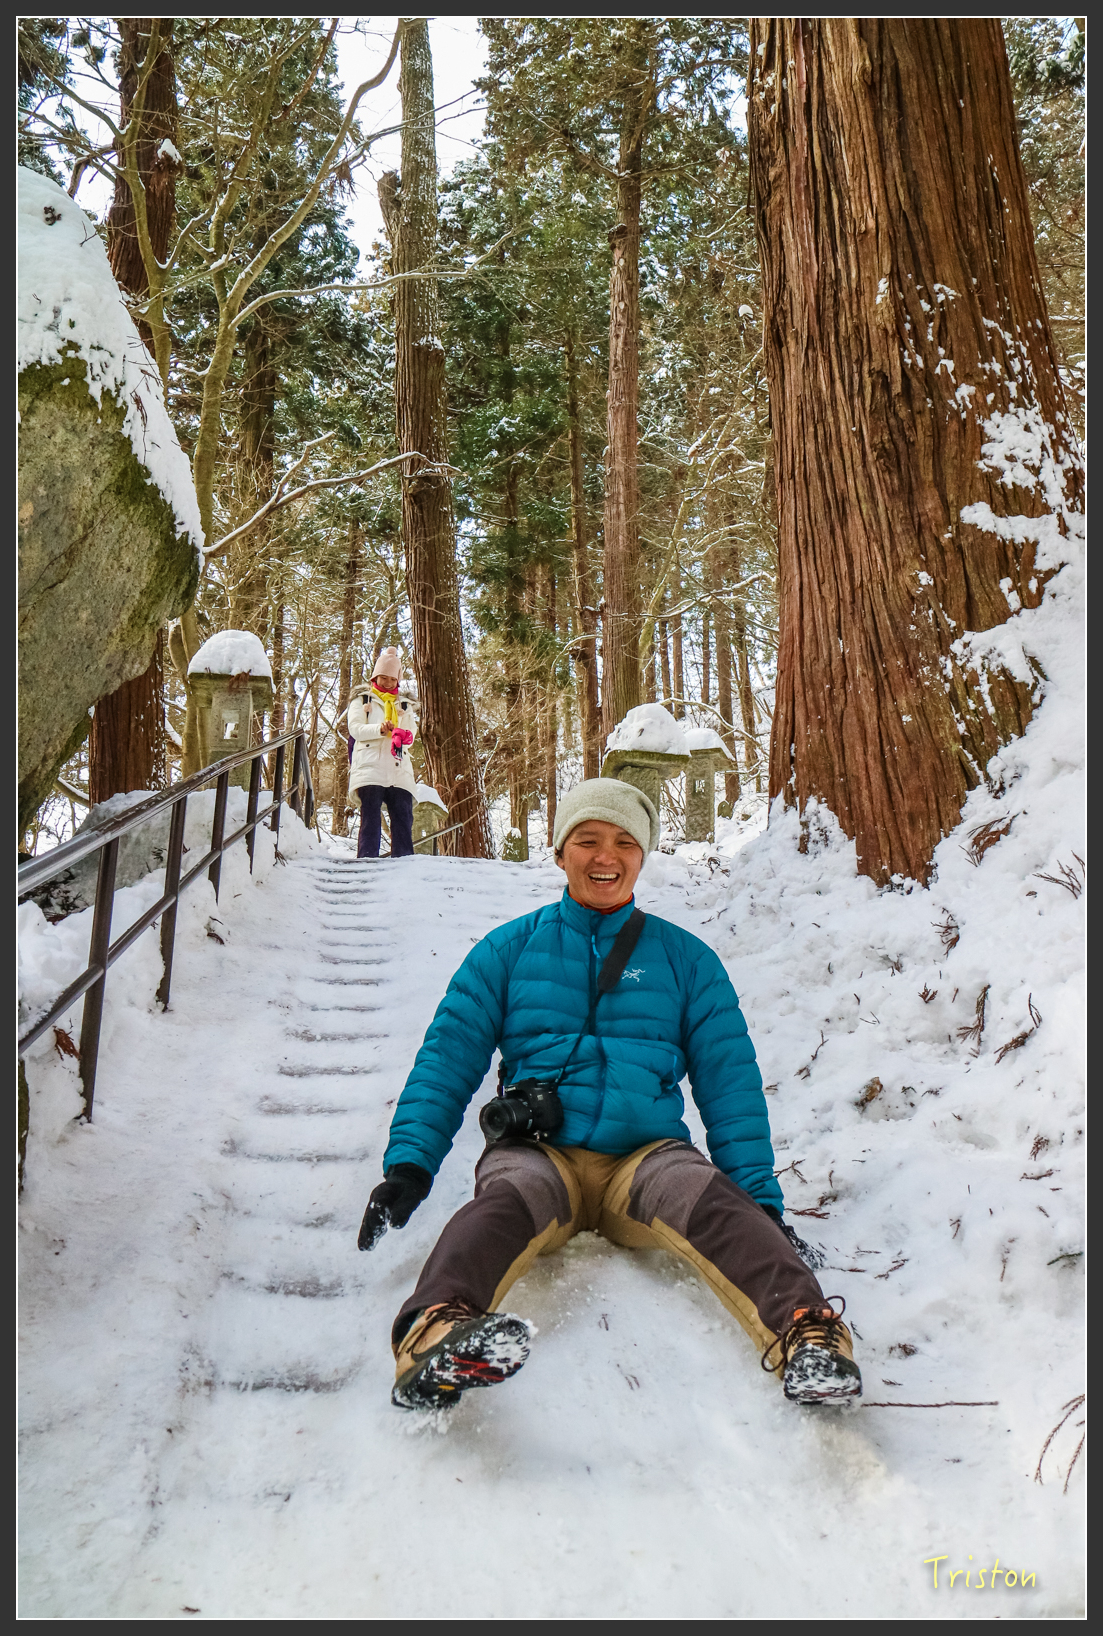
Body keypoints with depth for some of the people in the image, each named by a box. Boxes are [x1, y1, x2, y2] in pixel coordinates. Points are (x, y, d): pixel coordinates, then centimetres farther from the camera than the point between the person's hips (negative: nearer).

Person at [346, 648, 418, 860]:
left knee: (403, 819, -5)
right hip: (370, 769, -3)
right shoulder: (362, 699, 17)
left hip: (399, 771, 3)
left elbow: (411, 731, 13)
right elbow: (355, 728, 3)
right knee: (370, 818, -10)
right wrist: (380, 729, -15)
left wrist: (403, 736, -12)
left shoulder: (405, 704, 26)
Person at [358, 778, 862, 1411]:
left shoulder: (686, 959, 16)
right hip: (538, 1150, -1)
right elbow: (447, 1057, 10)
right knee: (508, 1198, -34)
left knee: (713, 1197, -31)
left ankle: (805, 1327, -52)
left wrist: (762, 1199, 3)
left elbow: (729, 1081, 14)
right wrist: (409, 1163, -6)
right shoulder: (510, 949, 14)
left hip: (647, 1152, 1)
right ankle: (436, 1331, -60)